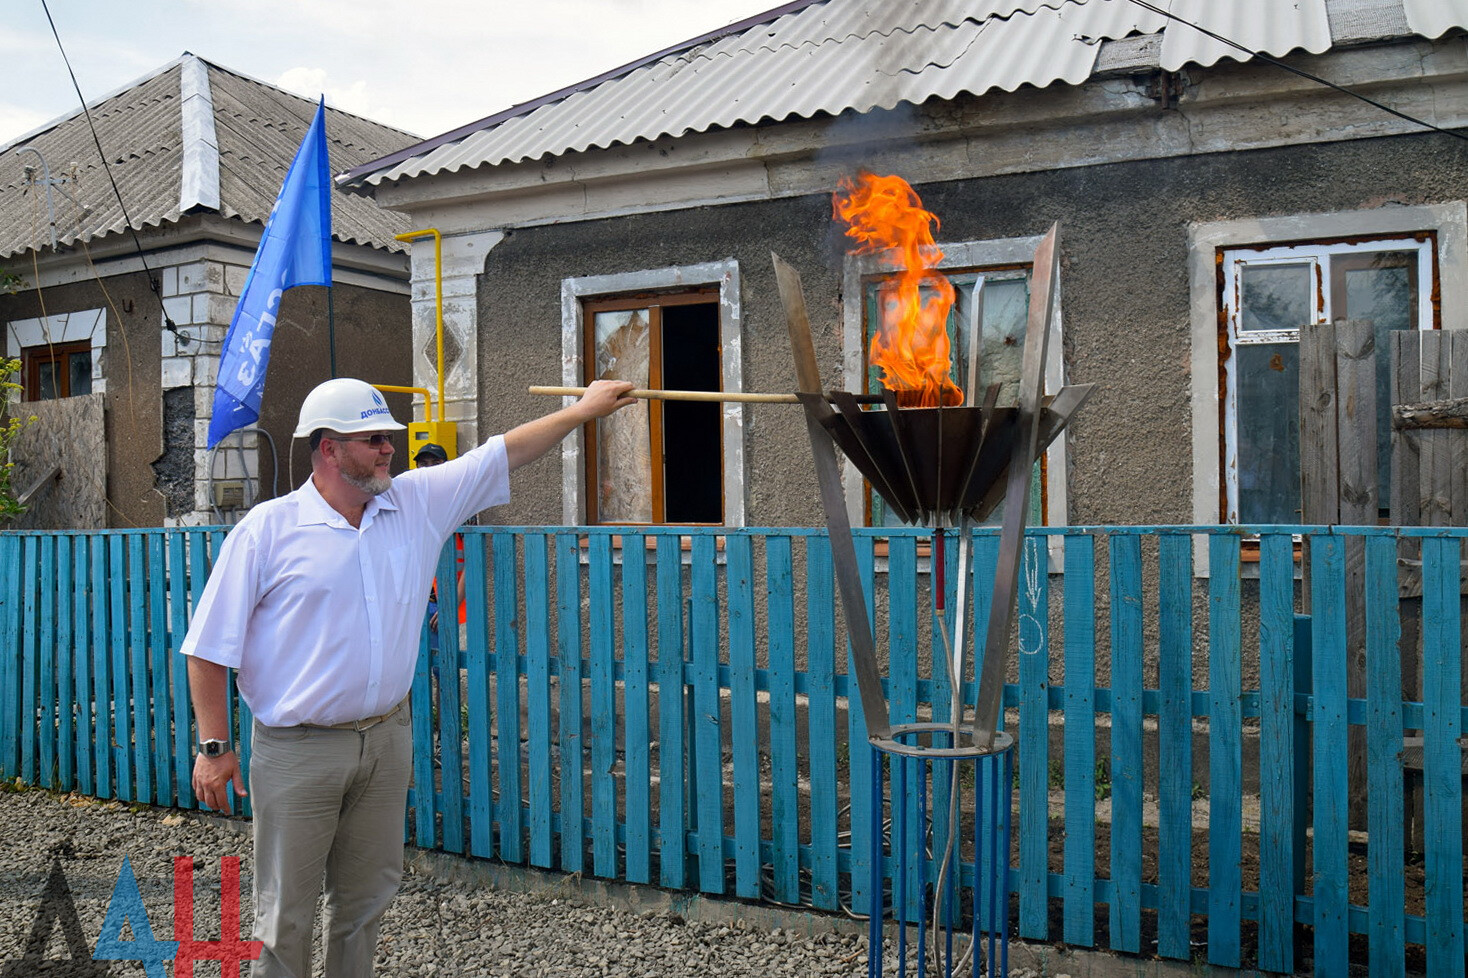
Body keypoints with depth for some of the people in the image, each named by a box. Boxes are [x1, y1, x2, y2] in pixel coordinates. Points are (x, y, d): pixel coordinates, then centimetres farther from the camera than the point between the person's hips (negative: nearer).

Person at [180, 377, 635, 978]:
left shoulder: (418, 502, 3)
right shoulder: (268, 529, -9)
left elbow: (502, 453, 9)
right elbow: (209, 646, -6)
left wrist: (582, 410, 11)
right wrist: (214, 745, -7)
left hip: (387, 739, 4)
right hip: (297, 750, -4)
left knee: (367, 897, 16)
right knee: (286, 912, 7)